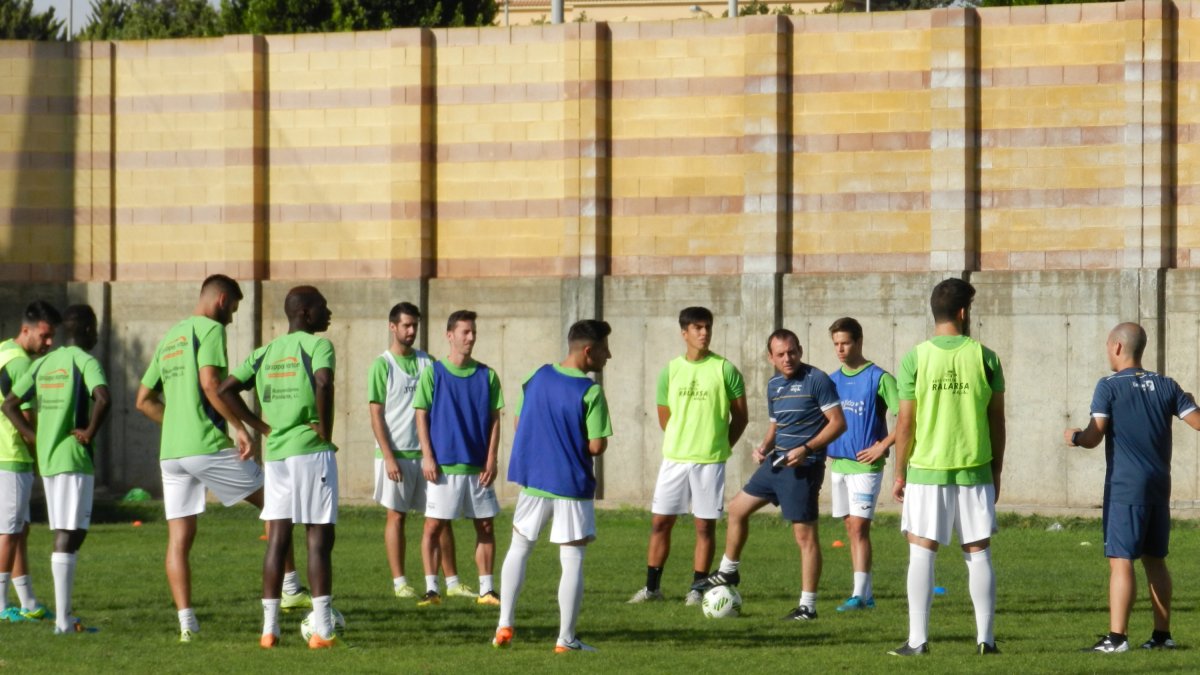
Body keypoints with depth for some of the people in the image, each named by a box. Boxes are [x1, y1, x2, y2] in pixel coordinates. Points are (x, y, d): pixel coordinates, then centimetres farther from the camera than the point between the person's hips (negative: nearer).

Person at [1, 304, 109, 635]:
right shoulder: (85, 362, -8)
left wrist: (33, 437, 10)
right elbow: (102, 398, -27)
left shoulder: (42, 364, 14)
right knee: (68, 536, -8)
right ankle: (62, 619, -12)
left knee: (68, 535, 13)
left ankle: (64, 615, 14)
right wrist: (91, 431, -13)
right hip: (75, 459, -7)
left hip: (46, 459, 7)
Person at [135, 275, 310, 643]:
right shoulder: (210, 329, -4)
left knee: (179, 539, 3)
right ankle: (292, 589, 10)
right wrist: (240, 427, -13)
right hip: (207, 446, -7)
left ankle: (187, 623, -2)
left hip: (170, 453, 7)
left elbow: (145, 400, 22)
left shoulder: (169, 339, 20)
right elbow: (210, 382, -18)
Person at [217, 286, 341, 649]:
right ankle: (322, 629, -6)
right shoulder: (318, 345, -5)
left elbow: (225, 390, 9)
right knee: (319, 538, -3)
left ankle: (269, 628, 7)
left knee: (277, 539, 8)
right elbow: (323, 383, -25)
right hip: (312, 452, -6)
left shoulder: (264, 353, 14)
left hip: (275, 453, 6)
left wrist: (263, 427, 9)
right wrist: (325, 432, -13)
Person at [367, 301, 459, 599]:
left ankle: (451, 581, 8)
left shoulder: (426, 362, 9)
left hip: (426, 451, 4)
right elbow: (376, 415, -6)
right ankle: (399, 583, 6)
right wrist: (389, 457, -13)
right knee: (396, 516, 1)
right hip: (396, 453, -4)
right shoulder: (382, 365, -4)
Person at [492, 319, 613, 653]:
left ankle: (504, 625, 12)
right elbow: (597, 447, -16)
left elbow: (519, 422, 11)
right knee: (572, 557, 2)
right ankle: (566, 639, 1)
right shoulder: (591, 392, -15)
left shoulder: (538, 376, 2)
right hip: (572, 486, -5)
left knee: (519, 547, 18)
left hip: (532, 480, 5)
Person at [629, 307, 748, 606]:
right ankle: (652, 587, 11)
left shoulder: (725, 370, -3)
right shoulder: (670, 370, 5)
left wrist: (722, 445, 6)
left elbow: (740, 416, 4)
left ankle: (697, 589, 8)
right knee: (660, 522, 3)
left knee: (705, 525, 1)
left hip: (710, 460, -3)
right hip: (674, 457, 3)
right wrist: (680, 443, 11)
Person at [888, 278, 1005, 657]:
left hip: (927, 470, -1)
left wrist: (900, 475, 5)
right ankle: (985, 637, 9)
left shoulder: (915, 359, -5)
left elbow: (905, 423, -4)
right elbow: (996, 421, 4)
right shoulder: (984, 358, -1)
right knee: (979, 554, 8)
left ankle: (918, 639, -1)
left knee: (922, 554, 2)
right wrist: (996, 471, 14)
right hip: (974, 470, 1)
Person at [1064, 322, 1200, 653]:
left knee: (1121, 561, -8)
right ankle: (1162, 634, 15)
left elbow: (1094, 436, -14)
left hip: (1125, 488, -6)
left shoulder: (1109, 386, -7)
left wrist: (1074, 437, 7)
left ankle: (1117, 636, -15)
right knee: (1155, 560, 14)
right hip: (1159, 486, 6)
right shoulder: (1165, 386, 6)